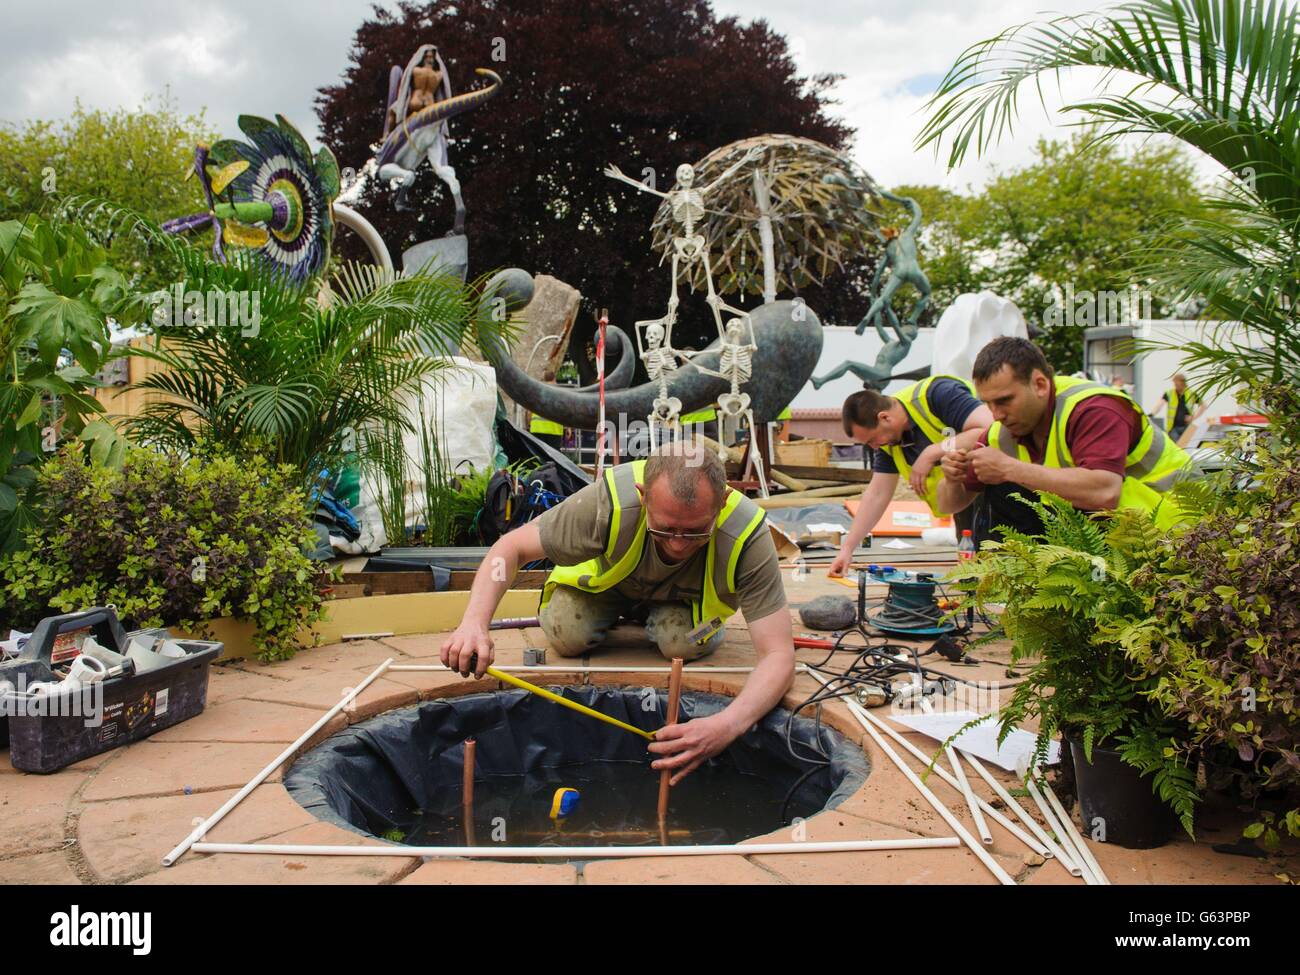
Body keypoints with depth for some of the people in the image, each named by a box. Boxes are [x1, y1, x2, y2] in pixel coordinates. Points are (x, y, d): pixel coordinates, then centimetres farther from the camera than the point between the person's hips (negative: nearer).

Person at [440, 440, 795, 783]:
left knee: (687, 643, -28)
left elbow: (779, 654, -39)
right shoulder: (610, 503, -41)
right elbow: (511, 547, -29)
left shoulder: (747, 536, -40)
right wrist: (474, 622, -46)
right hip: (607, 578, 0)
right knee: (567, 634, -24)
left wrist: (728, 725, -57)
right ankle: (620, 610, 11)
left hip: (684, 595, 0)